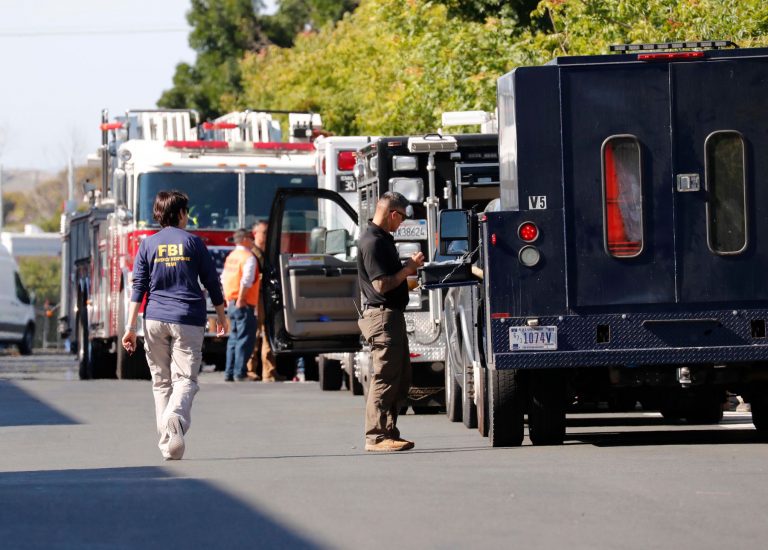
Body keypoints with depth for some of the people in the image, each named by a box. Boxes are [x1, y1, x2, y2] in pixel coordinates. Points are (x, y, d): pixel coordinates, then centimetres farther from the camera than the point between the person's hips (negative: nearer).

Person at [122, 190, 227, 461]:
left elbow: (138, 288, 2)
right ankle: (175, 416, -37)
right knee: (185, 378, -6)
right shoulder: (192, 242, 2)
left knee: (161, 382, 11)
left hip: (155, 319, 2)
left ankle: (167, 444, 8)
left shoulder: (148, 244, 6)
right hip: (188, 321, -2)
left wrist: (131, 327, 2)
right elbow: (212, 282, 6)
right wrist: (221, 314, 20)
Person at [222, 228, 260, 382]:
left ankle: (229, 373, 14)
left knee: (234, 338, 14)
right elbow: (246, 281, -22)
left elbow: (224, 279, 16)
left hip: (231, 304, 9)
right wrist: (240, 299, -19)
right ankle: (240, 373, -11)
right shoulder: (249, 258, -12)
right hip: (244, 304, -9)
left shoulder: (230, 257, 14)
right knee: (245, 339, -7)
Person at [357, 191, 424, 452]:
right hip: (382, 316, -11)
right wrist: (409, 268, -13)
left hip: (392, 315, 11)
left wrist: (409, 266, 12)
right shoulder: (373, 242, -16)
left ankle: (389, 432, 16)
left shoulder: (382, 239, 17)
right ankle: (377, 436, -8)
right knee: (385, 379, -10)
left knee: (401, 378, 13)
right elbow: (381, 284, -21)